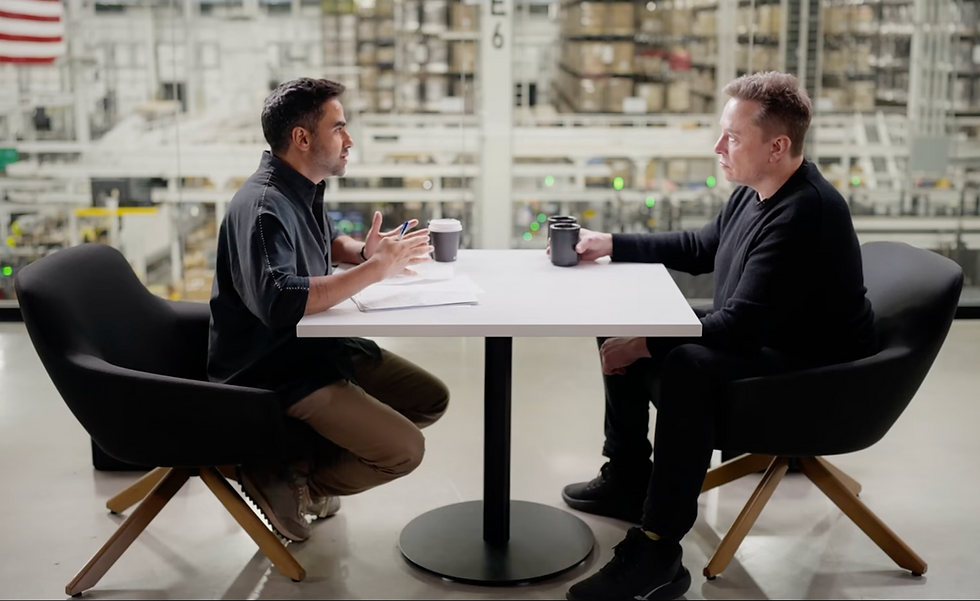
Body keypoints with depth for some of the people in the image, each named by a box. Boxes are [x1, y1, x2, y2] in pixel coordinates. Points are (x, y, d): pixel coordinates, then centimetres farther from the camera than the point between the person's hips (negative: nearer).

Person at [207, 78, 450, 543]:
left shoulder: (303, 190, 7)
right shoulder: (264, 207, -23)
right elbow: (280, 302, -36)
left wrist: (364, 252, 4)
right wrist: (375, 270, -29)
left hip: (317, 348, 10)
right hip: (273, 373, -10)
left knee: (431, 399, 9)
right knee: (402, 450, -18)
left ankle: (307, 456, 9)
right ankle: (284, 477, 1)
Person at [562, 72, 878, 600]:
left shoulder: (804, 214, -28)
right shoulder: (752, 193, 2)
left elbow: (740, 324, -31)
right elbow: (699, 248, 20)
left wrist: (644, 344, -26)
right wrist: (611, 244, 14)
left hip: (810, 370, -11)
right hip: (753, 340, 11)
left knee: (686, 368, -37)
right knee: (621, 329, 11)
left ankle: (657, 556, -31)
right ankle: (628, 480, 24)